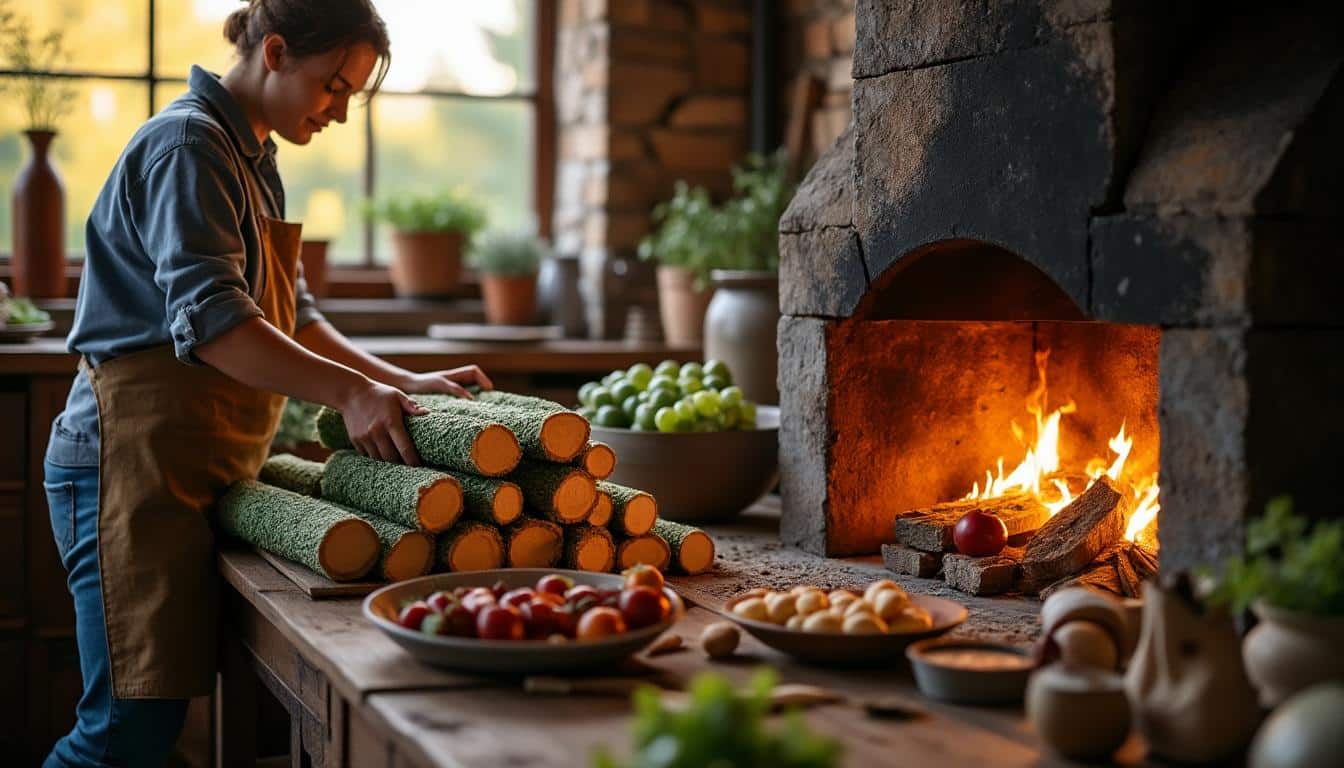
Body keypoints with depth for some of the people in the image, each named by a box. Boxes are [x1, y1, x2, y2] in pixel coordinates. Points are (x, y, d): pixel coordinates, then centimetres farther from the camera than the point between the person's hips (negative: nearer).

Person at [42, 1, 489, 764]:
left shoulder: (253, 159, 19)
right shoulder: (189, 145, -11)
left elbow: (291, 317, 22)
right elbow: (209, 319, -23)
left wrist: (404, 381, 11)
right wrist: (350, 391, -30)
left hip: (197, 472, 9)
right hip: (137, 464, -9)